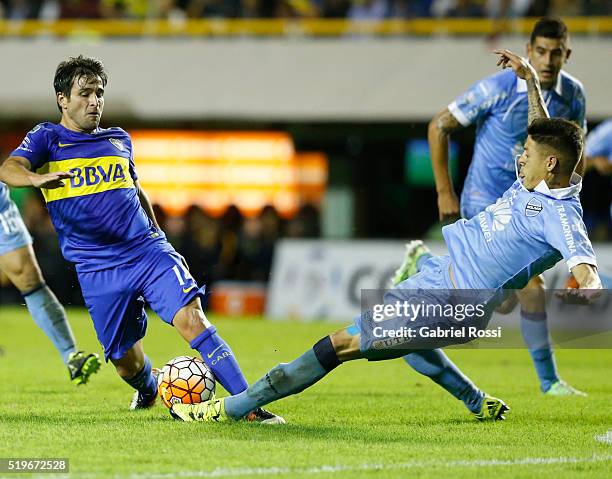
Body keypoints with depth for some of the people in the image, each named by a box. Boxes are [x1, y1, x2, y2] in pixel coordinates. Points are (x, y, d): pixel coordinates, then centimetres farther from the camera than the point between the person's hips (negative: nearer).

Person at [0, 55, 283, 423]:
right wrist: (38, 178, -40)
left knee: (192, 319, -21)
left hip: (148, 252, 2)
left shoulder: (119, 140, 14)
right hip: (98, 271, -2)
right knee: (126, 362, 4)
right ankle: (148, 390, 42)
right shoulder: (47, 138, 2)